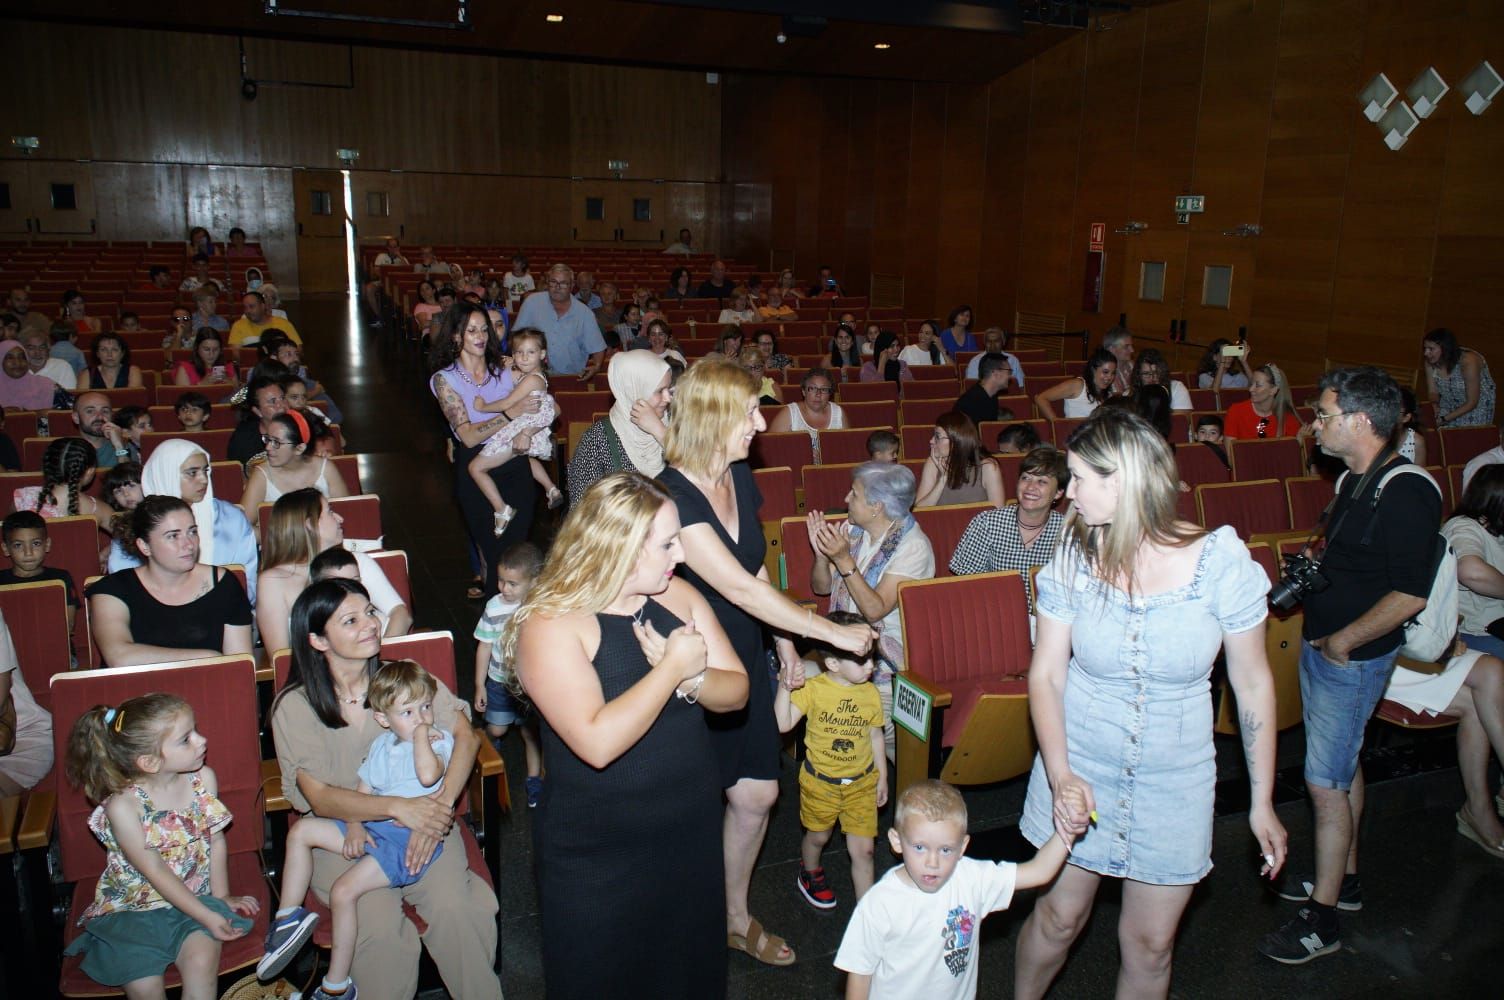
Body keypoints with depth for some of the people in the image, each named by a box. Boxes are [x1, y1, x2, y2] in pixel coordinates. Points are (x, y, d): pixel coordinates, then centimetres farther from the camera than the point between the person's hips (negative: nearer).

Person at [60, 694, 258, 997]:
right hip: (132, 907, -2)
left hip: (195, 898, 2)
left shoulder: (204, 779, -9)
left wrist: (222, 897, 6)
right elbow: (155, 872, -17)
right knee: (144, 986, -16)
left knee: (202, 960, -22)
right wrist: (207, 917, -16)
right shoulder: (122, 806, -21)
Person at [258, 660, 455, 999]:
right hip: (373, 828, 8)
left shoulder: (439, 739, -8)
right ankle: (288, 917, 9)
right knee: (301, 830, 7)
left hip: (411, 838, -8)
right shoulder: (381, 745, 12)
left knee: (344, 890, -20)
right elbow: (361, 793, 14)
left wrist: (421, 735, -18)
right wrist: (354, 827, -4)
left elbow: (428, 775, -30)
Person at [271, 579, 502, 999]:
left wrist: (440, 805, -23)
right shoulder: (294, 706, -5)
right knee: (380, 927, -28)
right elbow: (320, 798, -10)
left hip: (421, 819, 1)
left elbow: (465, 734, -7)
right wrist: (398, 807, -26)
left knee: (455, 908, -24)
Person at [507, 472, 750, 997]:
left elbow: (735, 692, -1)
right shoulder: (551, 624, -21)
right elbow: (597, 743, -32)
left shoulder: (678, 595, -4)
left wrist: (691, 678, -22)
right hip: (596, 856, -5)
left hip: (693, 834, 5)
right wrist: (673, 669, -25)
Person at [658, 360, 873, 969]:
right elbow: (739, 588, -29)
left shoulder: (739, 478, 0)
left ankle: (736, 918, 36)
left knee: (757, 794, 12)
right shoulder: (670, 496, -26)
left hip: (744, 657, 7)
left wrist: (785, 641, 10)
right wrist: (832, 632, -24)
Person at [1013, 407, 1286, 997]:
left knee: (1149, 943, 13)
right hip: (1079, 770, 1)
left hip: (1174, 782, 0)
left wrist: (1262, 803, 0)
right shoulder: (1074, 562, -12)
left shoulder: (1222, 562, -16)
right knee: (1059, 915, 16)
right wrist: (1059, 774, -25)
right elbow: (1046, 674, -9)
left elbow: (1252, 683, -6)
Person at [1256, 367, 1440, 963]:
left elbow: (1411, 594, -26)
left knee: (1326, 784, -2)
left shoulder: (1407, 493, -22)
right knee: (1343, 770, 21)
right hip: (1321, 647, 9)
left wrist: (1343, 641, -19)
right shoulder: (1355, 480, 7)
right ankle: (1344, 876, 38)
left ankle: (1321, 919, 10)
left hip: (1353, 659, -9)